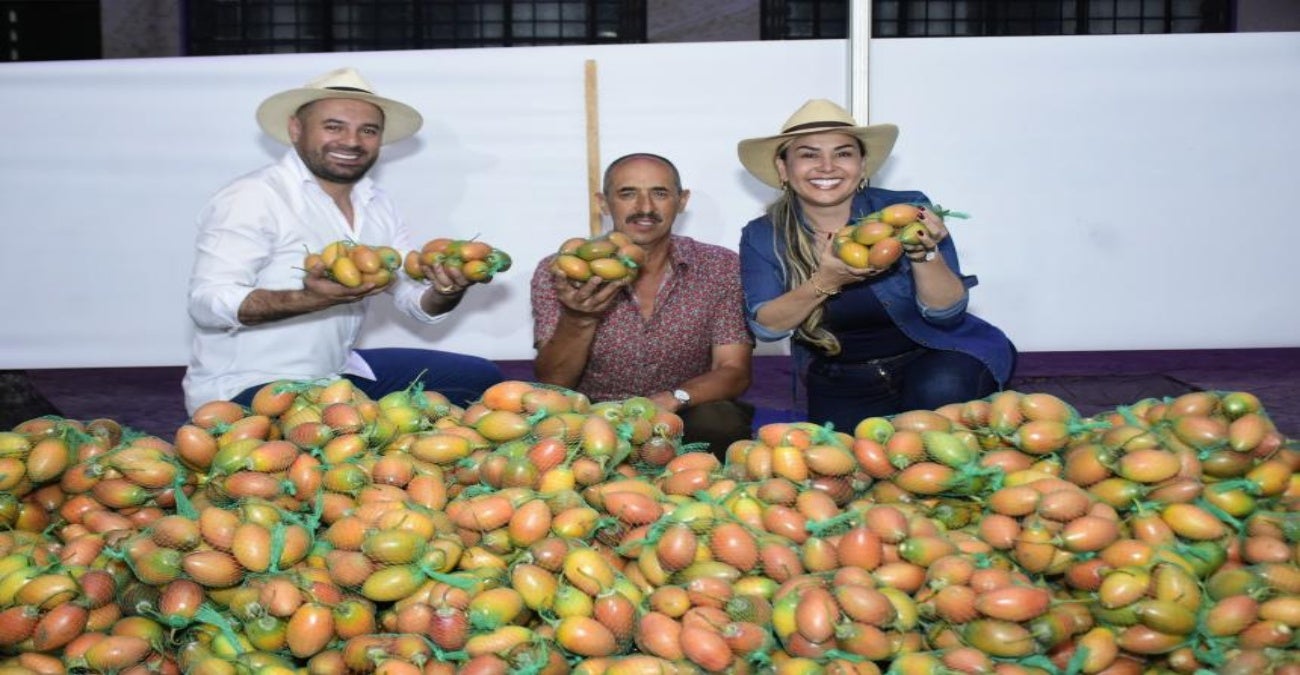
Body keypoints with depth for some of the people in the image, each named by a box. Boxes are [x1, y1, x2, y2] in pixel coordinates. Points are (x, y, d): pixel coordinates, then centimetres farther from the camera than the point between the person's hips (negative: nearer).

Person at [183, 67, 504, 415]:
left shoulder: (377, 204, 8)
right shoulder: (250, 198, -15)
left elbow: (420, 305, 8)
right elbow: (206, 303, -24)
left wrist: (447, 292, -17)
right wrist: (309, 299, -38)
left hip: (338, 371, 8)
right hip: (246, 387, -8)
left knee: (481, 376, 8)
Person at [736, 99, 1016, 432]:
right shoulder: (762, 237, -7)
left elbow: (948, 314, -14)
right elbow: (766, 326, -16)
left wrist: (924, 253, -33)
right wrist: (825, 282, -33)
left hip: (935, 355, -2)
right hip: (842, 387, 2)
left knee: (940, 388, -32)